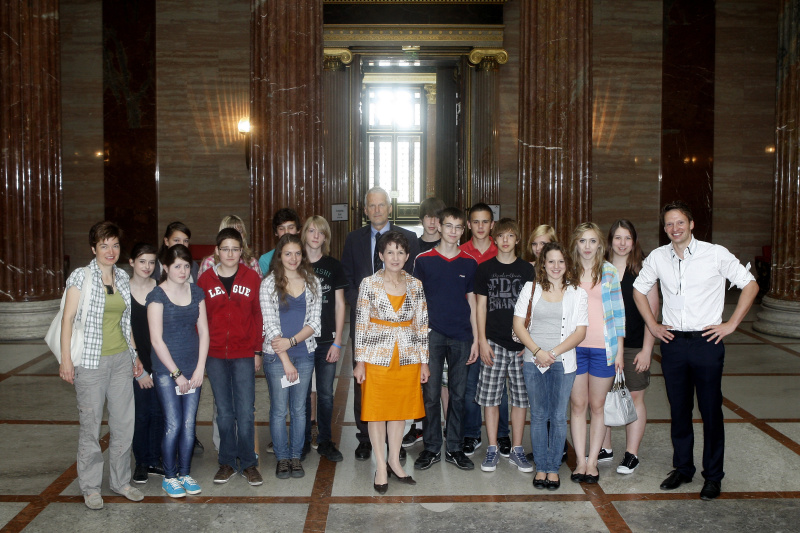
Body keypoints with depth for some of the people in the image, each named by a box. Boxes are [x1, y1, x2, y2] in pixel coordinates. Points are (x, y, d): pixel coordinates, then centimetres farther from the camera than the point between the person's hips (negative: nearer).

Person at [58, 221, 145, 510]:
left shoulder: (122, 277, 9)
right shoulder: (81, 276, -6)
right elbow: (68, 317, -8)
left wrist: (135, 354, 17)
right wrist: (66, 359, -13)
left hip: (121, 359, 5)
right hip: (91, 361, -5)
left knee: (124, 422, 8)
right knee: (91, 424, 2)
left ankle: (121, 480, 23)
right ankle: (90, 486, 17)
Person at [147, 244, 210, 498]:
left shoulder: (196, 292, 7)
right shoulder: (157, 295, -7)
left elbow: (203, 332, 7)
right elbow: (156, 339, -10)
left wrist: (200, 369, -1)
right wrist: (177, 373, -10)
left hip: (193, 369, 4)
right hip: (166, 369, -4)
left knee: (189, 424, 6)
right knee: (173, 425, -3)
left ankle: (185, 473, 21)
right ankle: (169, 477, 13)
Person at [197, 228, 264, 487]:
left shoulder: (252, 277, 2)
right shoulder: (205, 279, 3)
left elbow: (259, 316, 4)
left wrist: (257, 351, 2)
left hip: (244, 355, -1)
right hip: (215, 355, 1)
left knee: (246, 411, -1)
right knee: (224, 411, 8)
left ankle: (248, 463, 13)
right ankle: (228, 462, 21)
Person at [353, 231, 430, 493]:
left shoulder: (415, 285, 2)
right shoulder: (369, 284, -5)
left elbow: (421, 324, 5)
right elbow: (361, 323, -4)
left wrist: (424, 361, 4)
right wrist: (360, 361, -6)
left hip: (407, 355, 3)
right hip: (377, 355, -2)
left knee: (401, 408, 10)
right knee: (377, 409, 4)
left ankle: (394, 461, 25)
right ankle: (381, 466, 15)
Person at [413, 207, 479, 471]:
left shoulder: (469, 263, 7)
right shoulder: (423, 260, 2)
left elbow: (472, 302, 10)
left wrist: (475, 340, 6)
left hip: (461, 336, 2)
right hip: (432, 335, -2)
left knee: (458, 394, 8)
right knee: (431, 394, 1)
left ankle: (455, 449, 18)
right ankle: (432, 449, 14)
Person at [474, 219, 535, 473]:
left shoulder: (527, 270, 6)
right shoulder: (485, 269, 5)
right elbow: (481, 305, 5)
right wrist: (482, 341, -2)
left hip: (522, 342, 1)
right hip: (494, 342, -1)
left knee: (520, 397, 5)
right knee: (490, 397, 1)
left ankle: (517, 450, 16)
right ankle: (492, 449, 13)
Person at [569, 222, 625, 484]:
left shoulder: (609, 272, 3)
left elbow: (618, 312, 4)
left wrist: (620, 350, 0)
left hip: (603, 347, -1)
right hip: (574, 346, 1)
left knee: (597, 405, 6)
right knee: (577, 405, 4)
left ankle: (593, 460, 16)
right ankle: (581, 461, 13)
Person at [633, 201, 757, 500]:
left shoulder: (716, 254, -6)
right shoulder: (658, 257, 3)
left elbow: (750, 285, -1)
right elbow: (639, 290, 18)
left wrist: (731, 324, -4)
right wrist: (653, 325, 10)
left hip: (706, 342, -3)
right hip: (672, 342, 3)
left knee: (711, 411, 4)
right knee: (679, 410, 12)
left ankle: (713, 476, 17)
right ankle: (682, 468, 26)